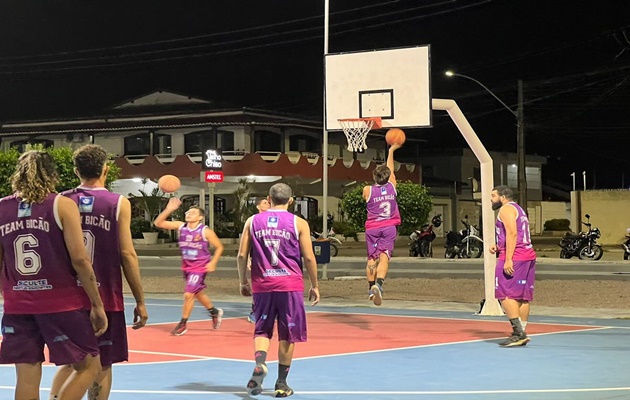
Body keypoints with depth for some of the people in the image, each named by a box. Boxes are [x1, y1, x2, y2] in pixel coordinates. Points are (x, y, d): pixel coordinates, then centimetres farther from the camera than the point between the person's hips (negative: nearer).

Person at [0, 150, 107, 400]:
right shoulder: (62, 205, -5)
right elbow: (79, 259, -11)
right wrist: (97, 305, -6)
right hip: (62, 304, -4)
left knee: (27, 377, 6)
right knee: (89, 367, 11)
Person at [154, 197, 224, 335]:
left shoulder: (205, 231, -15)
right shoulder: (180, 227, -4)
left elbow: (219, 247, -6)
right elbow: (158, 223, -8)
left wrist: (213, 263, -16)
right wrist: (168, 209, -20)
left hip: (200, 267, -6)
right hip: (187, 266, 6)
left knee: (188, 294, -11)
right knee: (198, 293, 19)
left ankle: (183, 324, 4)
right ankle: (215, 312, 42)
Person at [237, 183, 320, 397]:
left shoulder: (253, 221, 5)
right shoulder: (299, 223, 0)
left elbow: (242, 255, 4)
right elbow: (308, 257, -3)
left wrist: (243, 282, 16)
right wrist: (314, 286, 7)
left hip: (262, 284, 2)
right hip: (290, 284, -1)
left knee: (262, 330, 13)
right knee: (287, 335, 9)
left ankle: (259, 364, -15)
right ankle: (282, 383, 13)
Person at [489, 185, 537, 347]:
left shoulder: (506, 209, -5)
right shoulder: (518, 209, 26)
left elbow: (512, 233, -18)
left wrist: (508, 259, -23)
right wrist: (498, 248, 16)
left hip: (514, 257, -10)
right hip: (528, 255, 10)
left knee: (505, 295, -11)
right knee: (522, 296, 8)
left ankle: (518, 333, -17)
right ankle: (521, 333, 9)